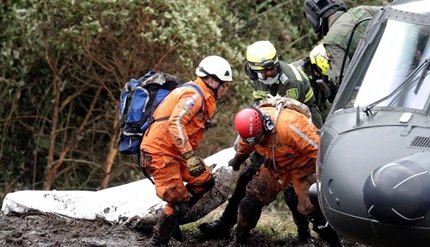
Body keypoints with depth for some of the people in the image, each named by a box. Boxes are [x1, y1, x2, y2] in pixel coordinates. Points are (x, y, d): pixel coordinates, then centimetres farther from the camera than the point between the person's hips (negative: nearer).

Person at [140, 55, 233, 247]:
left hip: (173, 151, 10)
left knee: (204, 181, 10)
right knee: (178, 201, -11)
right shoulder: (194, 95, -17)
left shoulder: (203, 97, 16)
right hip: (160, 152, -10)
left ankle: (174, 219, 17)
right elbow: (175, 124, -29)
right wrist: (190, 155, -33)